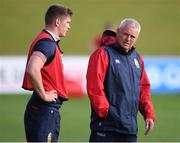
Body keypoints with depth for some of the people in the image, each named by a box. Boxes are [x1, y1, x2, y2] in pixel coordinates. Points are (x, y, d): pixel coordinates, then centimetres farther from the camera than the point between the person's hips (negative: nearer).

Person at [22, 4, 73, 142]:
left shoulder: (49, 42, 17)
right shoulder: (47, 43, -15)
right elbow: (32, 70, -31)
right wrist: (44, 95, -20)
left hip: (49, 109, 10)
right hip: (45, 109, -10)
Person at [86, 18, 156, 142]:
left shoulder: (137, 58, 18)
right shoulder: (103, 54, -5)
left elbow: (144, 88, 21)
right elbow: (94, 87, -13)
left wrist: (149, 114, 10)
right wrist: (105, 111, -16)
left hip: (130, 128, 7)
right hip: (105, 126, -7)